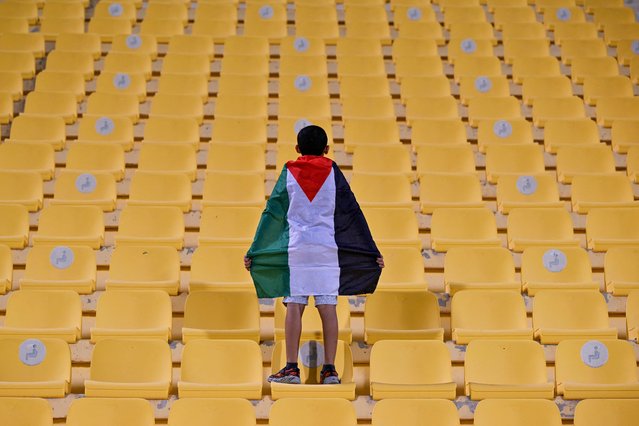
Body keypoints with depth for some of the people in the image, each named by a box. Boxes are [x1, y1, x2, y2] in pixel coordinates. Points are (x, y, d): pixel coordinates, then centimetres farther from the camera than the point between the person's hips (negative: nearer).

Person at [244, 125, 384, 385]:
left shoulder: (289, 173, 8)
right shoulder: (333, 173, 8)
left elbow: (271, 213, 8)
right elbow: (353, 212, 8)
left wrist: (253, 252, 12)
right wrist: (373, 252, 11)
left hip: (296, 248, 0)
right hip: (327, 247, 0)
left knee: (294, 306, -1)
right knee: (328, 307, 0)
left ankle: (291, 368, -6)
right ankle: (329, 369, -2)